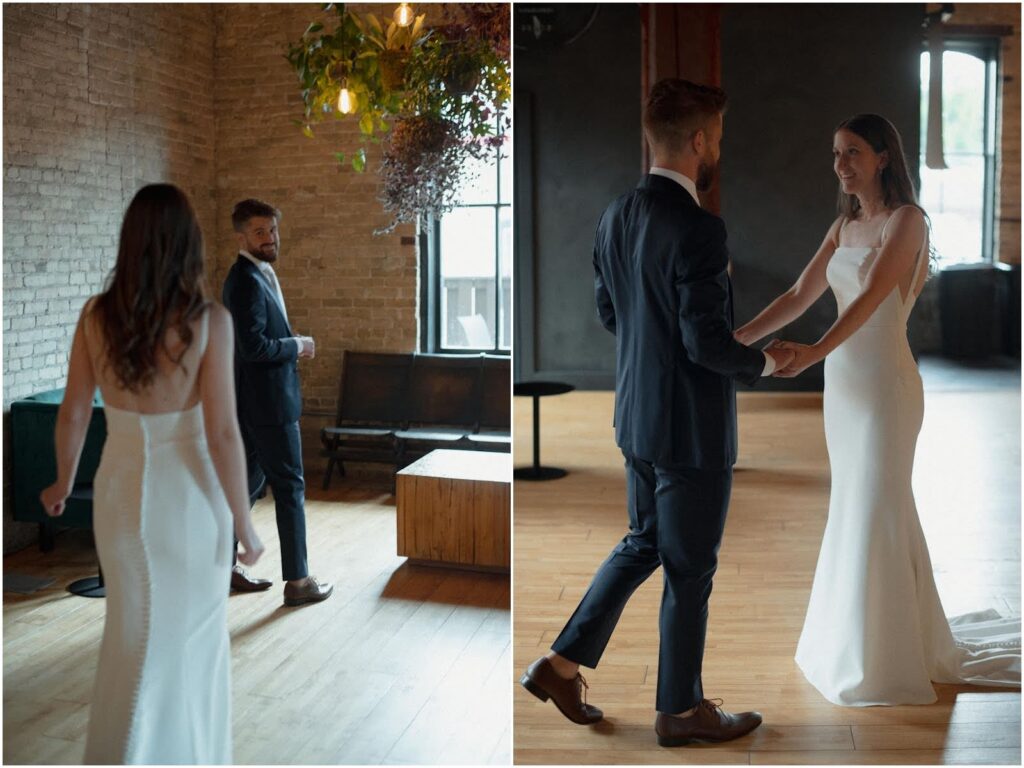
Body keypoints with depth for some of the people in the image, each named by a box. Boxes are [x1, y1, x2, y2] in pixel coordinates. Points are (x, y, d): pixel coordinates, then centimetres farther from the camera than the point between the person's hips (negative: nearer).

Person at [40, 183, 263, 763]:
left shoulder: (97, 316, -4)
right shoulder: (209, 320, -17)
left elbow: (73, 414, 3)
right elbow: (222, 434, -18)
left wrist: (63, 484, 21)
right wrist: (244, 522, -8)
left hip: (120, 488, 4)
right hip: (187, 494, -4)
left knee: (131, 634, 23)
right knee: (191, 640, 14)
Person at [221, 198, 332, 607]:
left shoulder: (258, 275, 14)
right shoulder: (247, 281, -18)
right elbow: (255, 347, -26)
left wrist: (291, 344, 8)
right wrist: (297, 346, -12)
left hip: (254, 402, 10)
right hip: (267, 401, -10)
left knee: (247, 482, 16)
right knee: (290, 486, -3)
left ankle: (224, 566, 25)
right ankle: (298, 581, 5)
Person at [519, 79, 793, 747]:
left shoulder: (617, 216, 3)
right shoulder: (699, 229, -23)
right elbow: (708, 344, -23)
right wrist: (764, 362, -5)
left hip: (638, 415, 8)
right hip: (693, 428, -8)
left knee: (643, 543, 23)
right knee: (689, 570, 8)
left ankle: (563, 663, 25)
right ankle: (680, 710, 25)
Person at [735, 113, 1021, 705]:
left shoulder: (906, 218, -10)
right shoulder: (844, 226, 13)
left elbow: (871, 296, -24)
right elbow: (799, 297, 11)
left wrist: (815, 352, -38)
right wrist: (737, 340, 0)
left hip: (884, 383, -7)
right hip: (843, 382, 8)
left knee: (875, 514, -2)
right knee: (855, 511, 14)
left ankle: (882, 664, 10)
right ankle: (852, 643, 27)